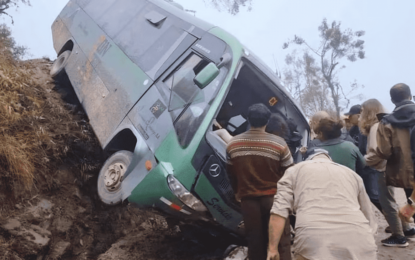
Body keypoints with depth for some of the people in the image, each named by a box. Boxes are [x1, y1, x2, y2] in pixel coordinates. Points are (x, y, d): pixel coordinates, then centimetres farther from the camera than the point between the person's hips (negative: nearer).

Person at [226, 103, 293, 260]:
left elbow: (230, 172, 9)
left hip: (248, 199, 3)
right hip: (274, 198, -3)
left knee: (254, 241, 13)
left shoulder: (233, 144, 0)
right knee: (281, 241, 7)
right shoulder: (278, 143, -12)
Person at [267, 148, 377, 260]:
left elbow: (279, 209, 6)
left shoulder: (295, 170, 21)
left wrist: (272, 249, 6)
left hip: (313, 242, -2)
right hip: (359, 242, 3)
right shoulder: (352, 174, 30)